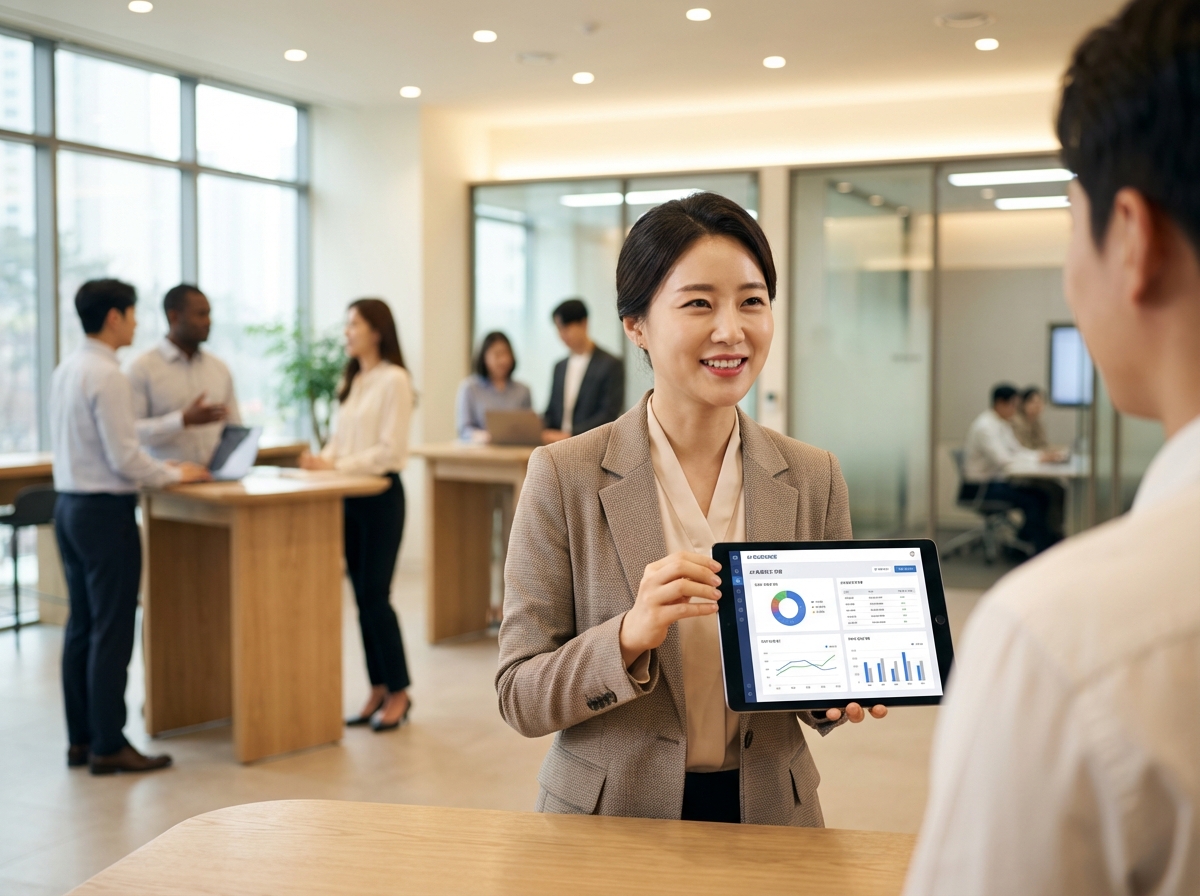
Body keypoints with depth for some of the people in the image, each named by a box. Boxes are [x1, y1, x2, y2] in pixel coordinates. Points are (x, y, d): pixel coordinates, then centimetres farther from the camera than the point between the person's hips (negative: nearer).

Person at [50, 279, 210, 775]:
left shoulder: (66, 369, 11)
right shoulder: (108, 375, -17)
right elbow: (124, 458, -20)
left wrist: (159, 469, 15)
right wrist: (174, 474, -5)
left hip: (69, 505, 9)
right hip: (105, 510, -9)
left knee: (81, 626, 13)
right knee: (112, 631, -3)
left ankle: (80, 739, 20)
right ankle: (108, 746, 3)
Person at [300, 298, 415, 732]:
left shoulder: (394, 380, -11)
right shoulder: (350, 381, 14)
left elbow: (389, 450, -16)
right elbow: (340, 438, 16)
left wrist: (336, 466, -20)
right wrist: (323, 459, -5)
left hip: (380, 495, -7)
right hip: (349, 496, 7)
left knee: (375, 594, -5)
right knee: (362, 595, 9)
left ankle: (398, 692, 6)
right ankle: (378, 689, 18)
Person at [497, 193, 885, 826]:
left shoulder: (814, 479, -4)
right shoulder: (564, 477, -12)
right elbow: (520, 698, -12)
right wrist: (632, 634, -29)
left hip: (767, 816, 3)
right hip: (610, 820, -2)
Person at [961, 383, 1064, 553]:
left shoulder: (1003, 424, 13)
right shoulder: (985, 427, -19)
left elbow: (1016, 451, 14)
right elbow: (1003, 461, -26)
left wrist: (1043, 454, -4)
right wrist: (1038, 458, -21)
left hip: (997, 481, 10)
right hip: (979, 488, -10)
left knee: (1041, 496, -4)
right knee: (1031, 501, -21)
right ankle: (1043, 550, -12)